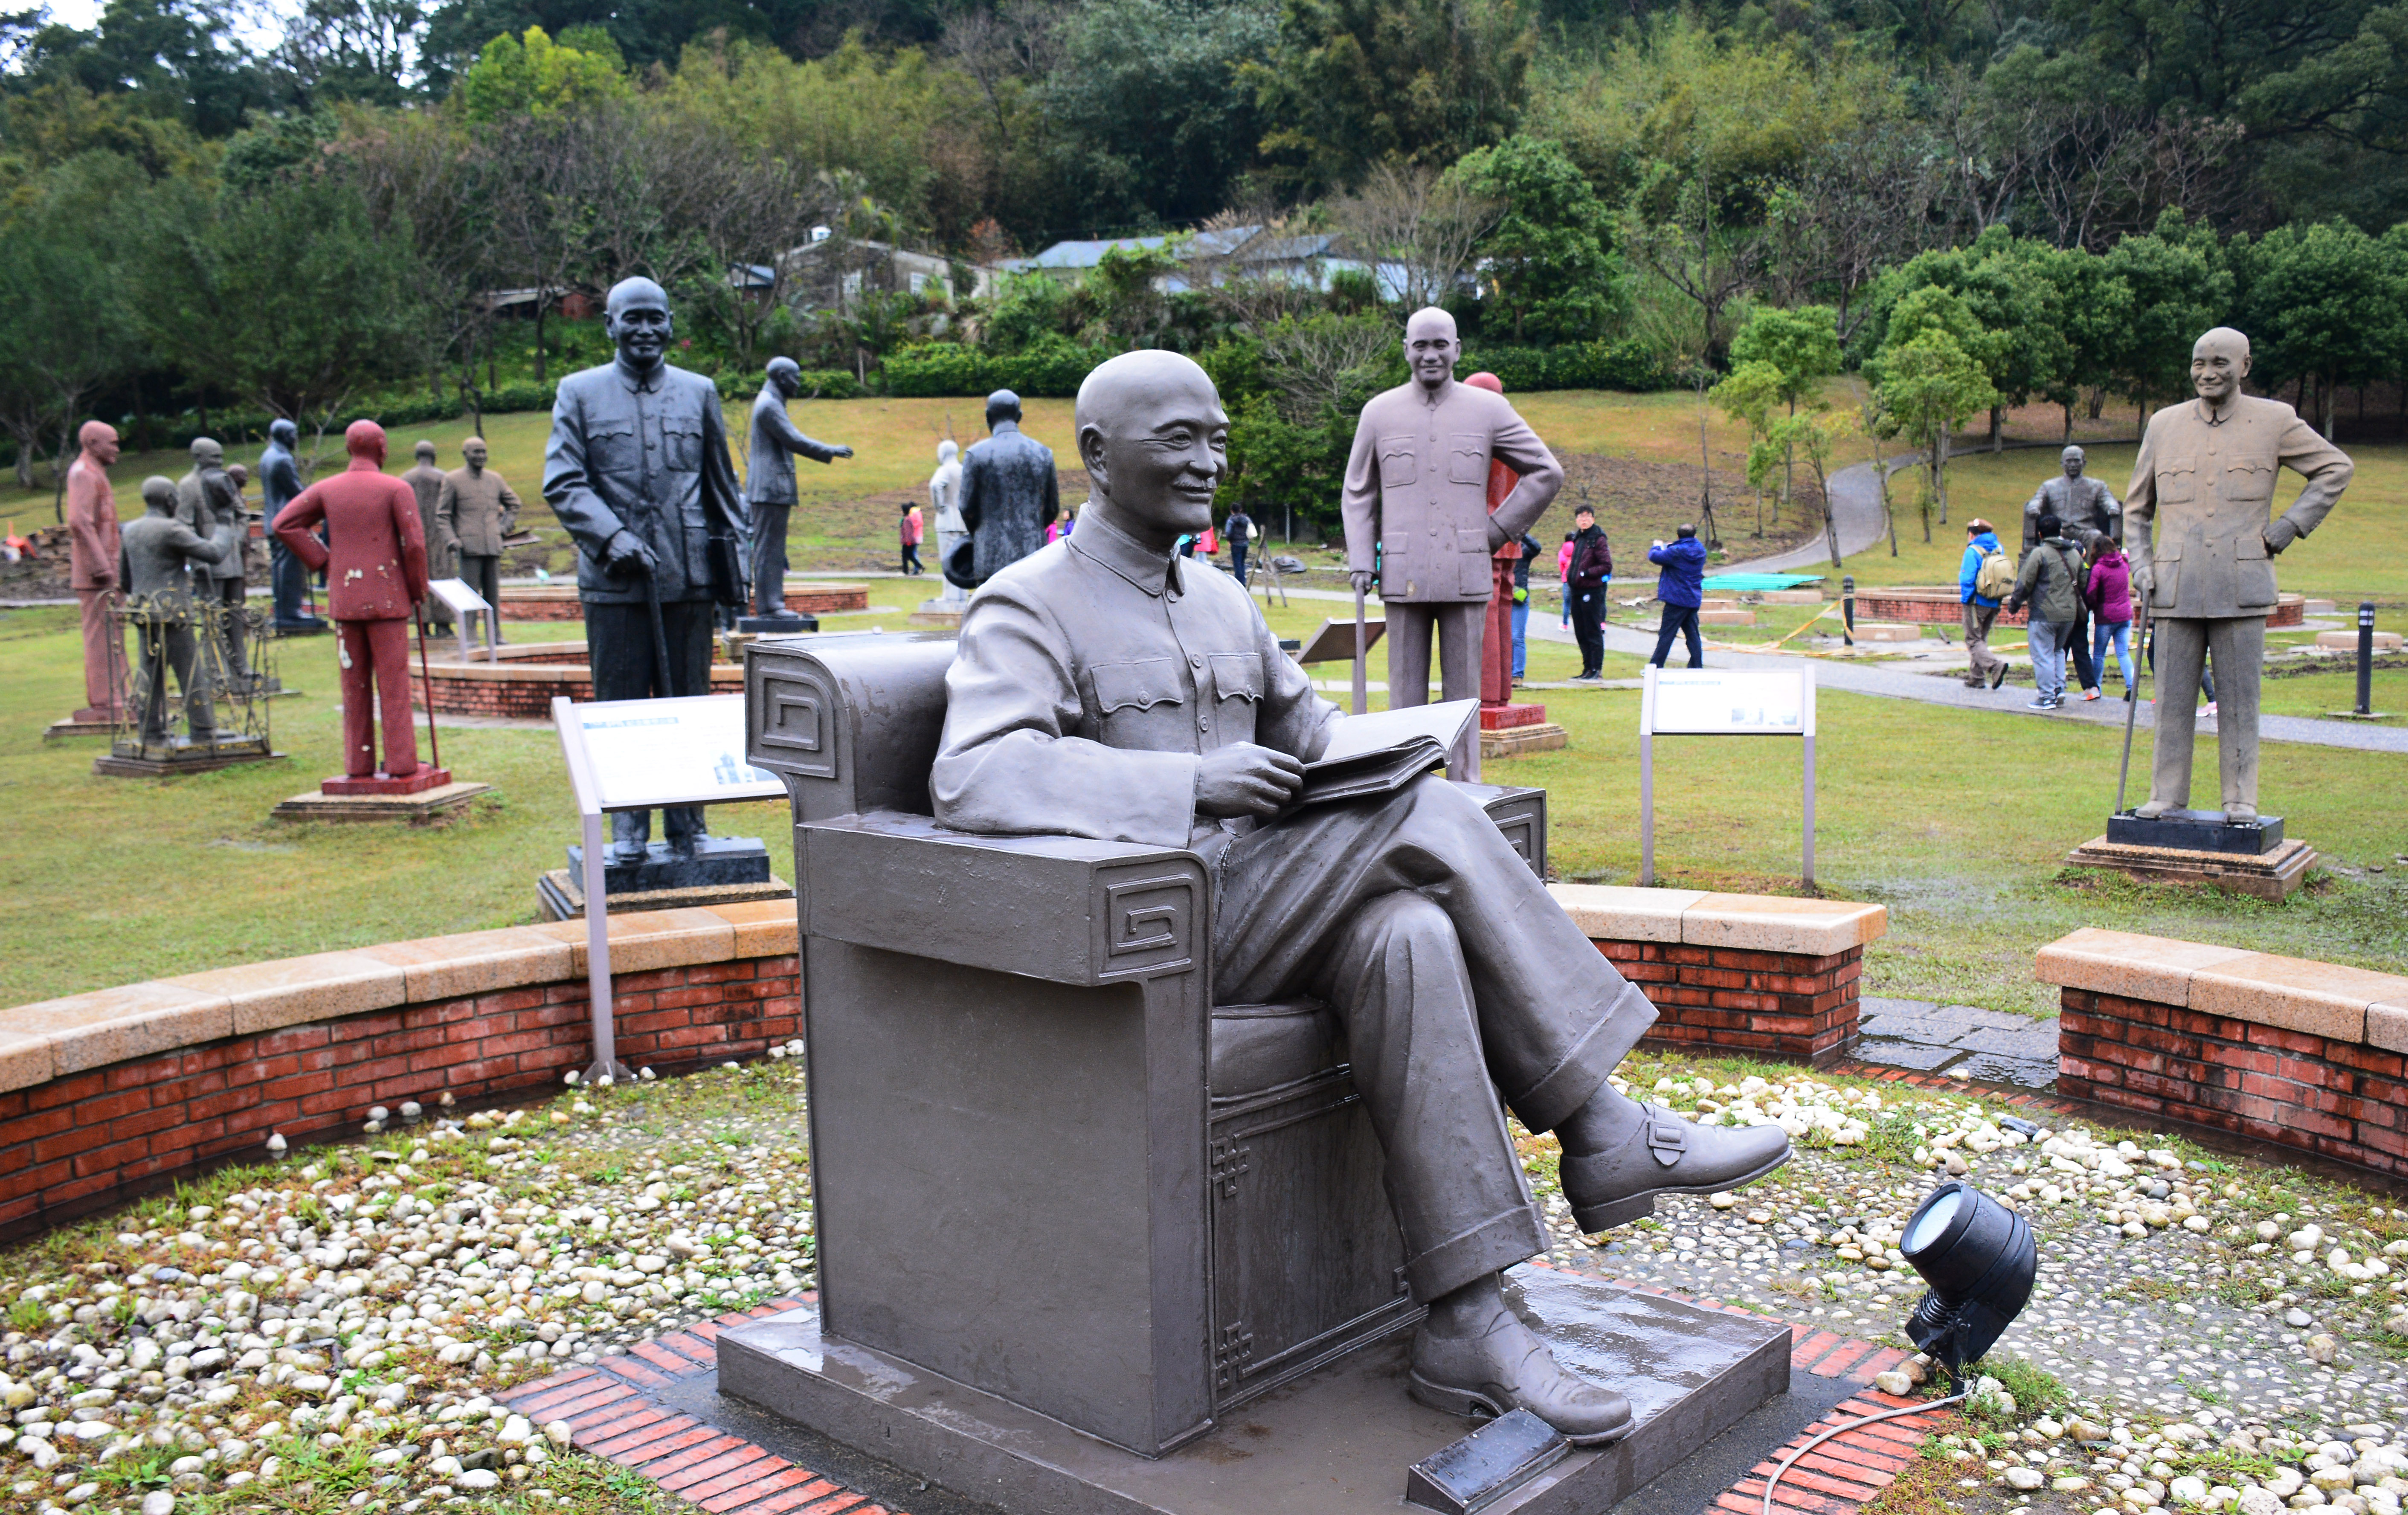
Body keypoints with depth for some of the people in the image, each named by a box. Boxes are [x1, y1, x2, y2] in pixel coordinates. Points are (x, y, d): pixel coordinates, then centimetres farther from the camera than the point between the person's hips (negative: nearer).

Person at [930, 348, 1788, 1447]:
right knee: (1430, 819, -22)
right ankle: (1605, 1134, -16)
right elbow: (970, 775, -21)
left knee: (1412, 938, -27)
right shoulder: (1028, 606, -4)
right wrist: (1193, 782, -28)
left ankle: (1467, 1326, -26)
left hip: (1265, 920, 7)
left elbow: (1307, 725, 29)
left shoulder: (1222, 602, 21)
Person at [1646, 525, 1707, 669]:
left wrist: (1657, 547, 7)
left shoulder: (1677, 551, -16)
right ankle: (1697, 666, 9)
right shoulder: (1700, 551, 7)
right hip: (1694, 599, 7)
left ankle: (1656, 667, 1)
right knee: (1693, 635, 9)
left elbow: (1654, 556, -14)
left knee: (1666, 634, -2)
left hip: (1677, 599, -6)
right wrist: (1668, 548, 16)